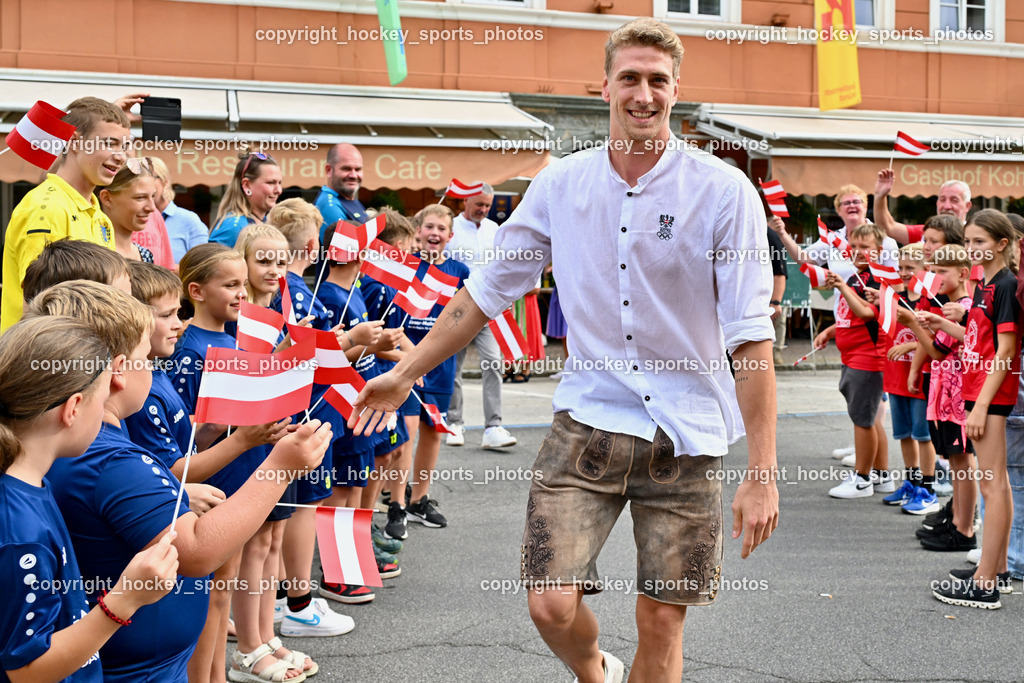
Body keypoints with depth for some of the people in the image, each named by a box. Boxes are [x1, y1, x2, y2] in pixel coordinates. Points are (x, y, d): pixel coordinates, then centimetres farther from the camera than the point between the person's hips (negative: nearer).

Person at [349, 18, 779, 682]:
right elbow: (490, 288, 12)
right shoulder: (561, 185, 2)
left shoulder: (724, 192, -7)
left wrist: (763, 472, -13)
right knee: (552, 605, -5)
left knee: (661, 620, 4)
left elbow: (750, 335, -9)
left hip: (685, 433, -1)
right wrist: (405, 373, 14)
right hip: (588, 420, 2)